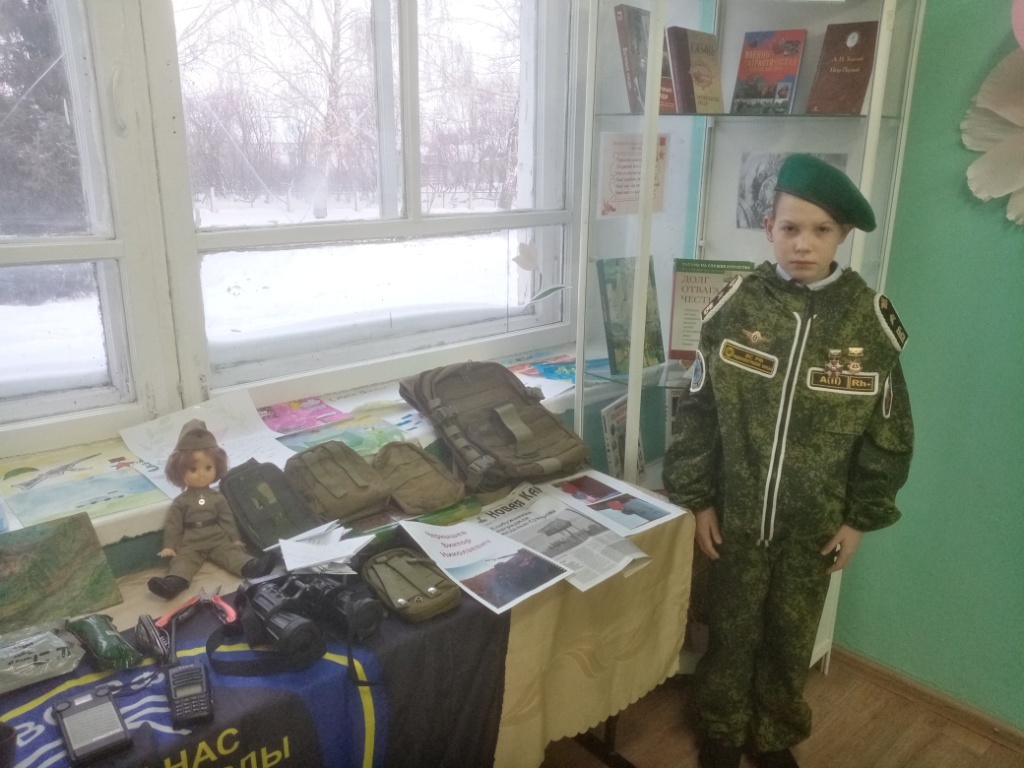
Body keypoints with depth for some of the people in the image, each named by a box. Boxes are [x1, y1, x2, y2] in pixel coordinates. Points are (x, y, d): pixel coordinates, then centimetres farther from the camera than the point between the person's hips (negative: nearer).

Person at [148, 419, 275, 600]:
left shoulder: (218, 497, 8)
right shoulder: (180, 501, 4)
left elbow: (228, 519, 9)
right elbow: (173, 525, 4)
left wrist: (235, 539, 6)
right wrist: (169, 546, -3)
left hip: (219, 540, 1)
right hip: (190, 544, -1)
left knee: (232, 552, -21)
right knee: (182, 560, -25)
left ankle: (250, 567, -43)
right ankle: (173, 582, -50)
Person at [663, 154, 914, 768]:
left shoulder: (870, 319, -10)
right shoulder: (734, 305, -11)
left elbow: (889, 432, -1)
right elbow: (697, 410, -5)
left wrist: (861, 516, 0)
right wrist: (697, 497, -5)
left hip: (816, 522, 1)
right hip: (736, 512, 0)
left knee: (792, 636, 19)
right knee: (730, 628, 17)